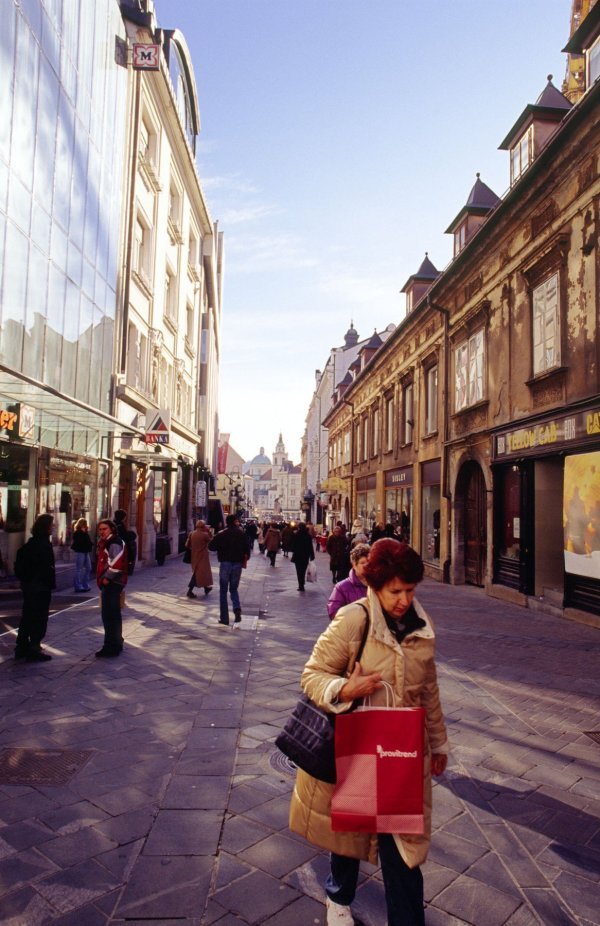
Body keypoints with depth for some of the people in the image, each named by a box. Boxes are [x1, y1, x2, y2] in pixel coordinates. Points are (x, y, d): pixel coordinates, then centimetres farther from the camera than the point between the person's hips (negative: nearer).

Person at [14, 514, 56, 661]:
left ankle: (22, 647, 25)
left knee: (27, 616, 17)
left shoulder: (31, 543, 10)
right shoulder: (44, 544, -18)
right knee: (39, 618, 0)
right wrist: (51, 583, -14)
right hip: (41, 586, -9)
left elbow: (20, 563, 13)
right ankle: (34, 650, 5)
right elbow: (47, 567, -22)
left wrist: (23, 578, 16)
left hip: (28, 584, 9)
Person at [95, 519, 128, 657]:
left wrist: (107, 578, -18)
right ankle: (116, 644, 28)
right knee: (113, 615, 17)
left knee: (109, 615, -10)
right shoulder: (106, 543, 19)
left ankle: (111, 647, -6)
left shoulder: (115, 543, -14)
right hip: (110, 583, 11)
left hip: (112, 583, -11)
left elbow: (117, 564, -25)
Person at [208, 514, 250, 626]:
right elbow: (247, 549, -1)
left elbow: (211, 547, -5)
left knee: (223, 591, 8)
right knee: (234, 589, 17)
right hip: (238, 564, 2)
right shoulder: (242, 534, 0)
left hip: (225, 563, -2)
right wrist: (244, 560, 13)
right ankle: (237, 609, -10)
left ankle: (224, 618, 5)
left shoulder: (221, 534, -5)